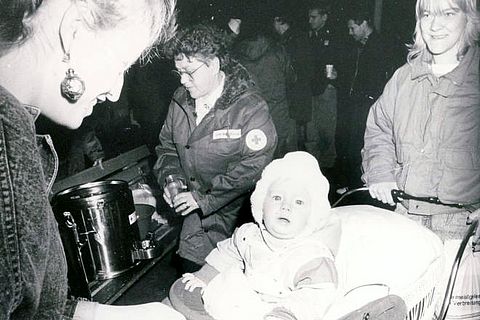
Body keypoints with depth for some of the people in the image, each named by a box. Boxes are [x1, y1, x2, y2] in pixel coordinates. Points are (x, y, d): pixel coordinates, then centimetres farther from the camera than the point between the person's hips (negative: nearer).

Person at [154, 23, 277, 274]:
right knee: (189, 270, 10)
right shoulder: (180, 101, 3)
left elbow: (254, 169, -22)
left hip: (238, 212, -5)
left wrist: (203, 198, -21)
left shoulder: (251, 109, -18)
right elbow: (167, 146, 16)